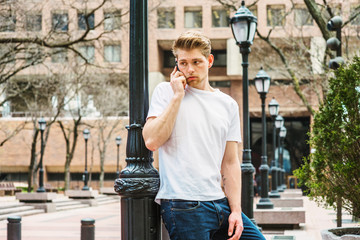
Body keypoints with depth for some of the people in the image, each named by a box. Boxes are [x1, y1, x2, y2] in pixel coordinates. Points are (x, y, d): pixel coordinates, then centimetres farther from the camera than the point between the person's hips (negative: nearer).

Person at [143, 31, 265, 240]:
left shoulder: (228, 105, 12)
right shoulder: (166, 92, 3)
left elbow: (230, 162, 12)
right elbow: (152, 141, -12)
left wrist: (236, 210, 2)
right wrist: (177, 96, -9)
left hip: (219, 203, 5)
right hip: (182, 206, -5)